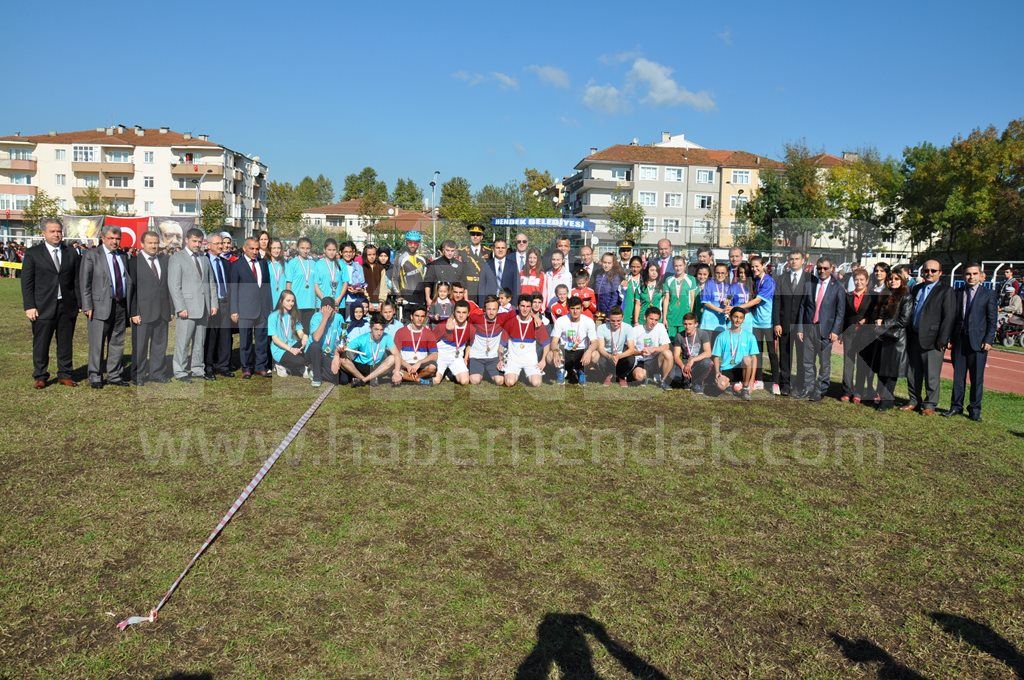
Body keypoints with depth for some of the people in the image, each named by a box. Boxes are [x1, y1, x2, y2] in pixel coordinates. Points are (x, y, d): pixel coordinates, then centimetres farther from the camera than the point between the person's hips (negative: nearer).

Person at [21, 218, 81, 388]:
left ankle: (64, 375, 18)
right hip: (43, 307, -2)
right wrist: (29, 306, -8)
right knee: (41, 344, 4)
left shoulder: (72, 253, 8)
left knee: (65, 343, 8)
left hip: (67, 306, 2)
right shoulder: (33, 253, 2)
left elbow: (77, 280, 8)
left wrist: (80, 303, 1)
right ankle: (40, 376, 16)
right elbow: (26, 282, -1)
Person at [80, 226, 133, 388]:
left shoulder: (123, 256, 14)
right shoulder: (91, 255, -1)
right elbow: (84, 282, -5)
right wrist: (87, 306, -11)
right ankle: (95, 377, 8)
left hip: (121, 306, 5)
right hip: (100, 306, -5)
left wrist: (129, 305, 10)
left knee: (117, 343, 11)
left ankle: (114, 375, 20)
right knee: (97, 344, -1)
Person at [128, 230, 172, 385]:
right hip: (142, 313, -4)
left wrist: (171, 309, 7)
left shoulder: (164, 260, 10)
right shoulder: (134, 262, -4)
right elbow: (130, 289, -5)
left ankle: (156, 373, 20)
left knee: (160, 344, 10)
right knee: (140, 346, 3)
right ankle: (138, 375, 14)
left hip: (162, 312, 5)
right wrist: (133, 313, -10)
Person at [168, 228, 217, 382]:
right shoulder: (176, 258, -2)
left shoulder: (205, 259, 16)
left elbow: (211, 283, 18)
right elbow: (174, 285, -8)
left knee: (200, 341, 10)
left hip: (204, 308, 6)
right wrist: (180, 307, -15)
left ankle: (197, 369, 18)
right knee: (183, 341, -3)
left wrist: (214, 303, 7)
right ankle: (180, 372, 4)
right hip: (187, 308, -6)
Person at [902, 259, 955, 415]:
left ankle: (930, 405, 11)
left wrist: (942, 341, -16)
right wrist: (908, 336, 9)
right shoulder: (916, 289, 14)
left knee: (931, 375, 0)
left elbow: (948, 317, -11)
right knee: (912, 373, 12)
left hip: (932, 340, -6)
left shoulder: (946, 291, -5)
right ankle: (914, 401, 24)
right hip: (914, 338, 6)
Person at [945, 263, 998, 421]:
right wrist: (950, 338, 4)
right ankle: (956, 406, 16)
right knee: (958, 376, 7)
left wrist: (988, 340, -9)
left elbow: (992, 320, -1)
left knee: (977, 378, 2)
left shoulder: (988, 295, 1)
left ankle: (975, 410, 11)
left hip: (978, 341, -3)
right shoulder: (958, 293, 10)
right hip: (959, 341, 3)